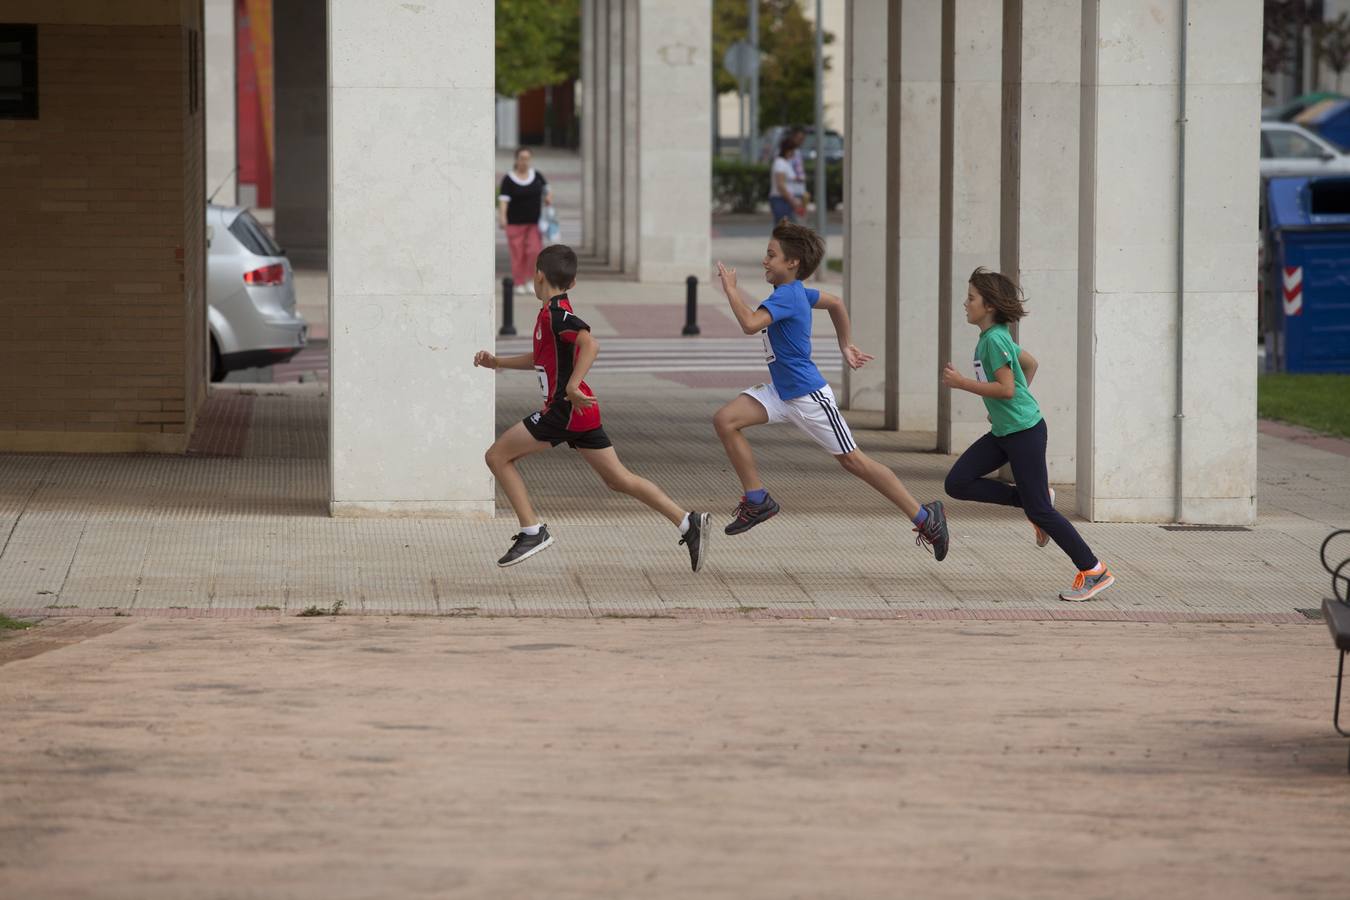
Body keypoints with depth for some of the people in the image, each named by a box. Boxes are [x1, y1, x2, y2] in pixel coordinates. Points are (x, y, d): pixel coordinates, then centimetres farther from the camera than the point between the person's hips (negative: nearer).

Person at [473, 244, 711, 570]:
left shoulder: (554, 313, -12)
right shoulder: (556, 312, 18)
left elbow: (590, 344, -29)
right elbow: (543, 359, 34)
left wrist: (572, 386, -34)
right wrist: (497, 362, 29)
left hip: (566, 409, -10)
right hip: (580, 410, 10)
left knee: (497, 456, -1)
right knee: (618, 479, 9)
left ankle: (532, 531, -4)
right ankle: (688, 522, 0)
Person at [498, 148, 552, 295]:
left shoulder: (536, 176, 5)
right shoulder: (508, 179, -9)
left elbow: (546, 187, 22)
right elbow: (503, 199, -19)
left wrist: (549, 197, 1)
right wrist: (502, 217, -33)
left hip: (534, 222, 3)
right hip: (515, 222, -3)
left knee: (534, 251, -9)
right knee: (518, 254, -2)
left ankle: (529, 281, 7)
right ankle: (519, 284, 10)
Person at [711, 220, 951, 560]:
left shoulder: (786, 296, -23)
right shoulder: (798, 292, 6)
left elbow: (750, 324, -38)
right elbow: (835, 304, 22)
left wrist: (732, 289, -24)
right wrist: (845, 346, 29)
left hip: (808, 395, -9)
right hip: (782, 392, 9)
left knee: (853, 461, -2)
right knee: (725, 420, -5)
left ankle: (925, 517, 7)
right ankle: (757, 500, 1)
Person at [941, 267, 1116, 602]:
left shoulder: (994, 340, -17)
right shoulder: (992, 337, 11)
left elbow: (1006, 388, -24)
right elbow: (1030, 363, 25)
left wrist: (961, 383, -18)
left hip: (1024, 431, -10)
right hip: (1003, 432, 10)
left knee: (1038, 509, -7)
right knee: (957, 483, 1)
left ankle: (1094, 571, 0)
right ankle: (1032, 498, 10)